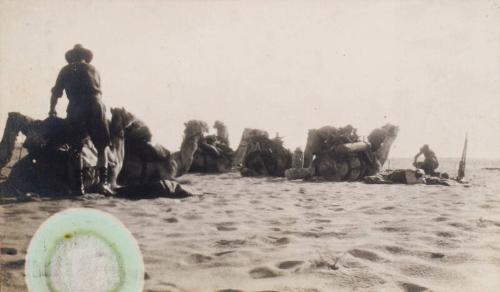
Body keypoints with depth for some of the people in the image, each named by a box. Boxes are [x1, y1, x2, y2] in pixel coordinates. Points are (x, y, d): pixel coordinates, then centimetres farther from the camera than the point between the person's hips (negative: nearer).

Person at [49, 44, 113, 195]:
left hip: (75, 110, 0)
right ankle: (103, 181, -6)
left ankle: (78, 186, 4)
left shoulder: (66, 71, 19)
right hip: (95, 106, 0)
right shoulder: (92, 69, 21)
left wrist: (52, 111, 31)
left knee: (76, 150, 8)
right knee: (102, 148, 7)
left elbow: (55, 94, 17)